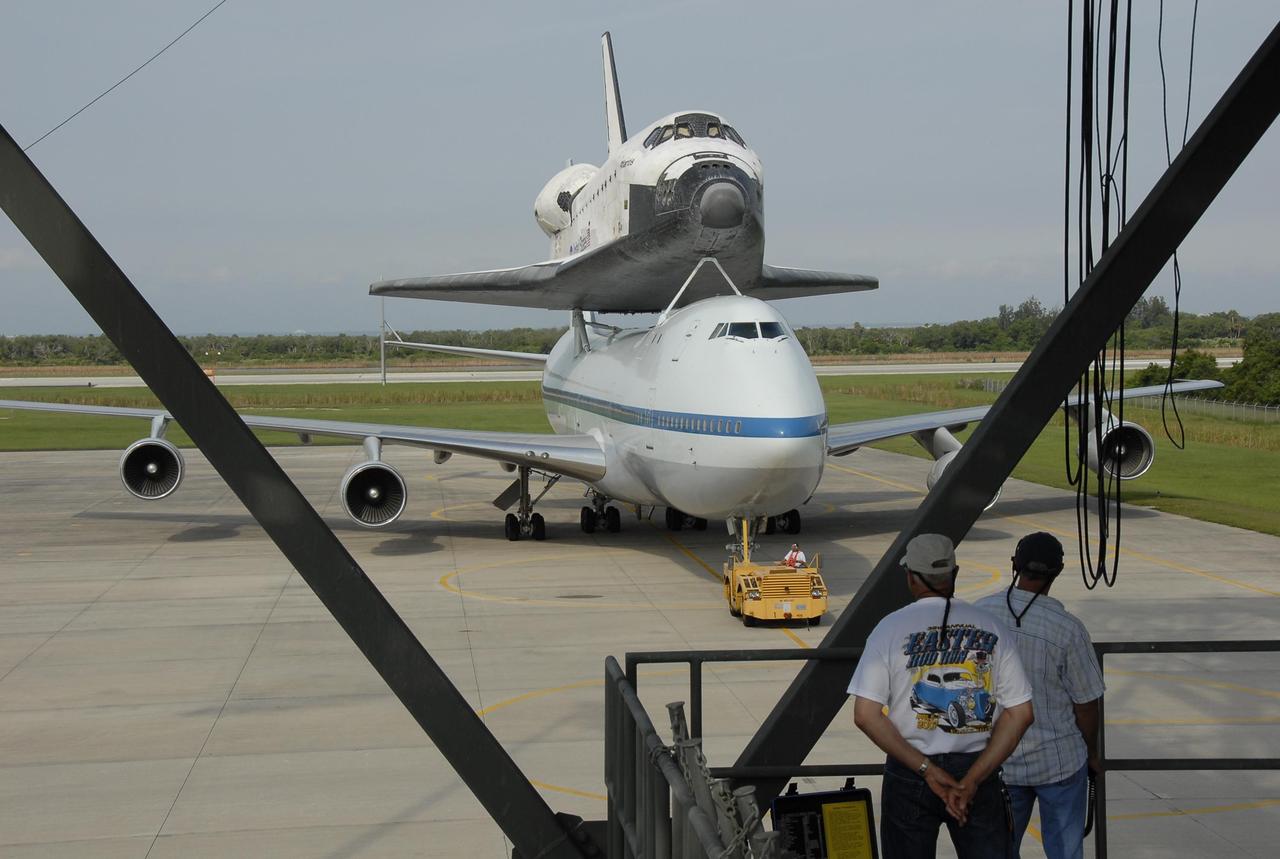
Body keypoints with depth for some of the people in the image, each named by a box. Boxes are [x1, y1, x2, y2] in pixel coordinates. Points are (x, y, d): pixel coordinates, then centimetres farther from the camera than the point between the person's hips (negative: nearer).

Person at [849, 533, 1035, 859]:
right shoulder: (992, 627, 0)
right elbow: (1020, 713, -5)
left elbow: (865, 715, -13)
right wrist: (972, 780, -10)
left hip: (909, 773, -1)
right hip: (979, 768, 1)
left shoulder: (890, 627, -5)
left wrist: (927, 771, -13)